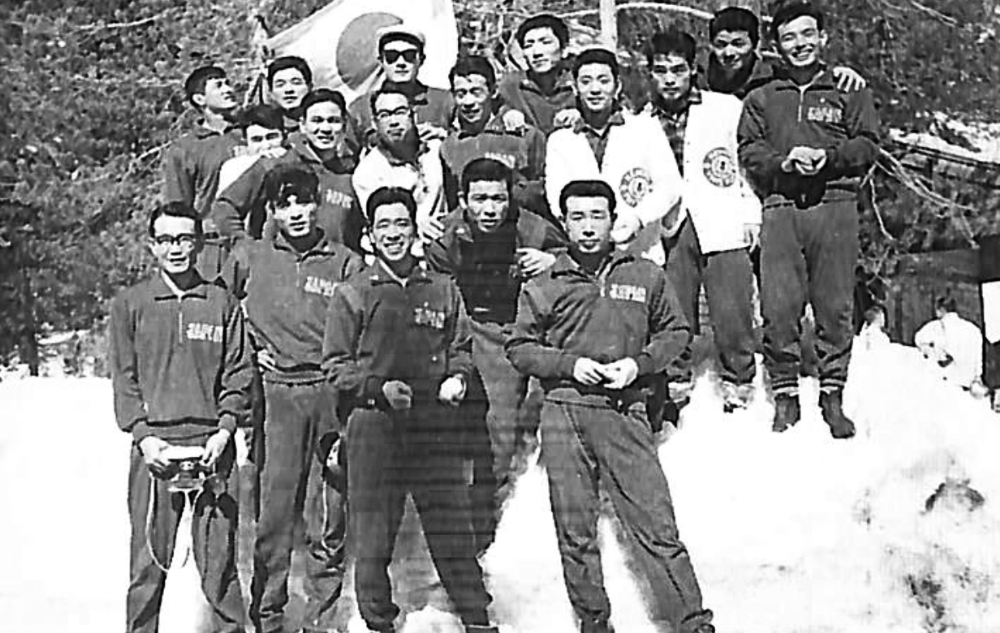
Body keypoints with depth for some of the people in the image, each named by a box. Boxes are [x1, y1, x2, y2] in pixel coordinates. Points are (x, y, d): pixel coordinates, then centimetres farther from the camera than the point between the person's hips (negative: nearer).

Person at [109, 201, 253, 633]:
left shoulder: (223, 304, 11)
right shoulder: (129, 305, 10)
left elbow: (239, 373, 8)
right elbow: (123, 377, 6)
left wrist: (224, 430, -5)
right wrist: (142, 435, -6)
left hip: (212, 447, 0)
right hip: (154, 447, 0)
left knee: (219, 559, 0)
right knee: (149, 560, 1)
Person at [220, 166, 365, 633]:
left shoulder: (346, 263, 7)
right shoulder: (248, 258, 8)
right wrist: (250, 348, 7)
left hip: (332, 396, 0)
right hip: (277, 396, 0)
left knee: (329, 519, 3)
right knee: (274, 512, -1)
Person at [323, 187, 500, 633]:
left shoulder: (443, 290, 13)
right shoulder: (351, 294, 6)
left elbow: (461, 347, 20)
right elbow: (335, 365, 5)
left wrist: (457, 377, -1)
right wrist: (379, 388, -10)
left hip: (436, 428, 1)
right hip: (374, 428, -1)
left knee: (453, 533, 3)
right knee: (373, 537, 3)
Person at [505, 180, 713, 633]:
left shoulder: (646, 276, 8)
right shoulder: (543, 287, 6)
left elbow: (675, 331, 15)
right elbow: (519, 348, 10)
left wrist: (639, 363, -2)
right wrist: (569, 364, -6)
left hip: (625, 414, -1)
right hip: (564, 415, 1)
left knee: (656, 527, -5)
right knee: (575, 534, 7)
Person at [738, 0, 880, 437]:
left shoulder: (849, 92, 17)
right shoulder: (761, 99, 20)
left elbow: (867, 145, 9)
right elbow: (749, 152, 10)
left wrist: (828, 158, -9)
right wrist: (785, 162, -8)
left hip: (835, 208, -1)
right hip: (781, 209, 1)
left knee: (835, 306, -4)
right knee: (778, 307, -8)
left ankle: (832, 396, 5)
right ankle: (785, 395, 2)